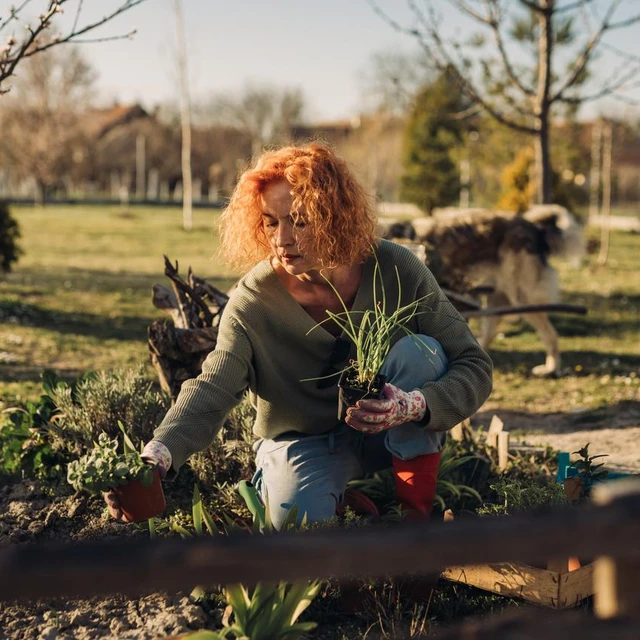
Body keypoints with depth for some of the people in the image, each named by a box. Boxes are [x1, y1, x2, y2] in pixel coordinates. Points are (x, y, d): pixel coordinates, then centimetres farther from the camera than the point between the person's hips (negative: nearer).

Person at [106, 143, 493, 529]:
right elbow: (212, 390, -32)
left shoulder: (395, 270, -19)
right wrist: (156, 457, -51)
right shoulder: (252, 303, -20)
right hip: (304, 440, -1)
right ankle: (343, 493, 5)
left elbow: (474, 366, -18)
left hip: (397, 435, 2)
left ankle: (418, 508, -13)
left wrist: (417, 406, -38)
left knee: (419, 351, -28)